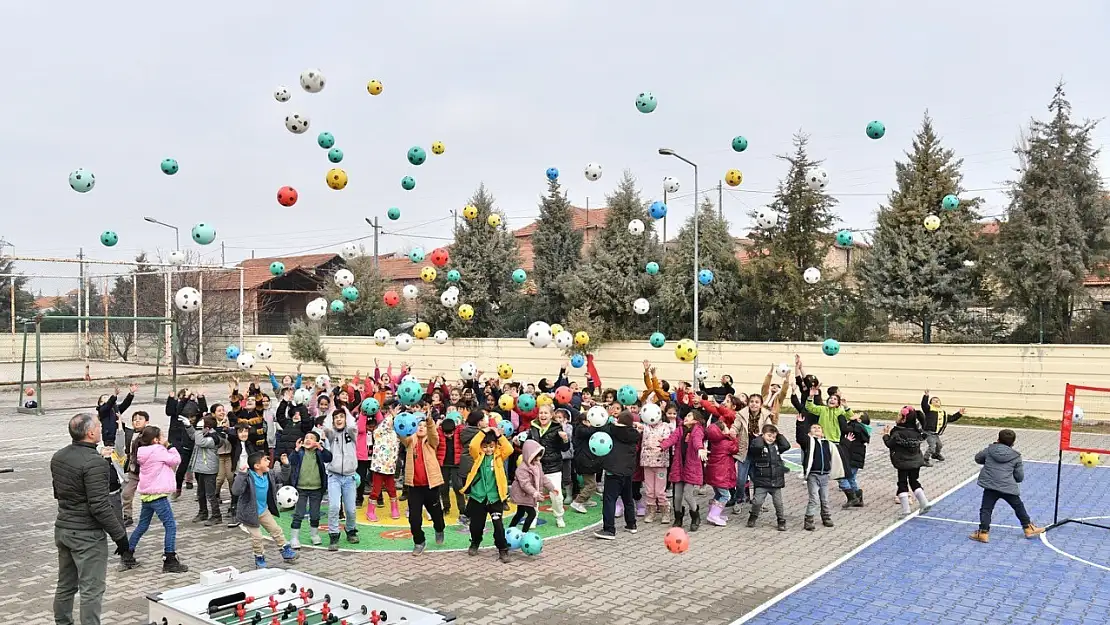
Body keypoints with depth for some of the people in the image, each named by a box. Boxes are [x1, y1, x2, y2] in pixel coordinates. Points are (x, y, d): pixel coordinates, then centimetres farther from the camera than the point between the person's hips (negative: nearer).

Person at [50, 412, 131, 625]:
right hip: (87, 535, -9)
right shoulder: (94, 463, -23)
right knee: (91, 590, -1)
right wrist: (120, 535, -16)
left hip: (62, 528, 9)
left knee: (65, 585, 20)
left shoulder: (58, 457, 5)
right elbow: (100, 507, -23)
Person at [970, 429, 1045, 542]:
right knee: (1019, 507, 21)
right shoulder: (1016, 456, 5)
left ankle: (983, 533, -6)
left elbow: (978, 458, 22)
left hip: (990, 485, -1)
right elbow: (1020, 477, 8)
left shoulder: (990, 450, 5)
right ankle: (1029, 528, 34)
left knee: (986, 509, 2)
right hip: (1008, 488, 1)